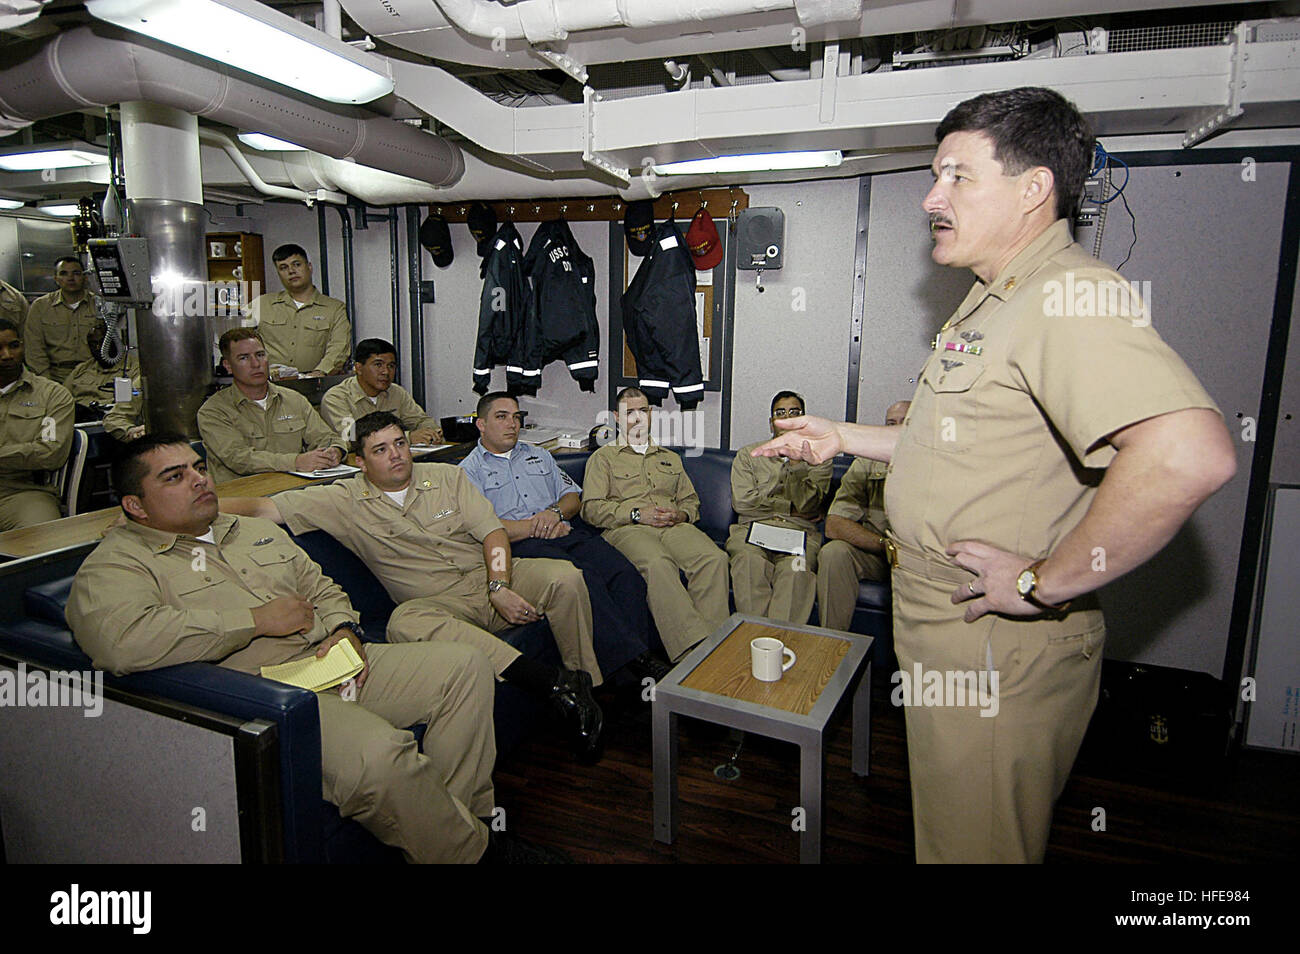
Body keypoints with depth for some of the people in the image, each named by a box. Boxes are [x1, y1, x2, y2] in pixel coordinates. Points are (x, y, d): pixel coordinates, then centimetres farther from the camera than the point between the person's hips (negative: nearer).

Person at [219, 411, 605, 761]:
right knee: (405, 621, -37)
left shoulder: (446, 476, 11)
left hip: (493, 576, 2)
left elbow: (492, 532, 3)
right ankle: (557, 683, -42)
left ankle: (585, 683, -9)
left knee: (564, 577, -26)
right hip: (442, 603, -1)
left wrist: (499, 587, -13)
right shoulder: (346, 501, 6)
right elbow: (265, 507, 0)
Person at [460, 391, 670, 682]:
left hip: (569, 533, 5)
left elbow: (574, 496, 23)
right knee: (586, 580, -35)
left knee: (627, 576, -25)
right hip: (522, 546, -5)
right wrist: (536, 527, -6)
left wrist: (555, 511, -1)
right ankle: (636, 660, -34)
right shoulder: (469, 470, 12)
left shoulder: (539, 455, 30)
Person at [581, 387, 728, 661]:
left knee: (714, 558, -30)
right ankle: (692, 648, -44)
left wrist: (682, 514, 2)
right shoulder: (604, 457, 19)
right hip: (628, 529, -4)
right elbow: (592, 508, 5)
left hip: (675, 526, 4)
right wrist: (637, 514, -8)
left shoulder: (670, 459, 34)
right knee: (658, 564, -40)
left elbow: (691, 501, 28)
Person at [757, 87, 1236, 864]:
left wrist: (1046, 584, -29)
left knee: (975, 842, 10)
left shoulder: (1070, 296, -23)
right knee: (951, 829, 27)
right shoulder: (995, 300, 14)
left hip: (997, 651, -10)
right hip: (946, 626, 10)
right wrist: (845, 439, 21)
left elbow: (1191, 454, -38)